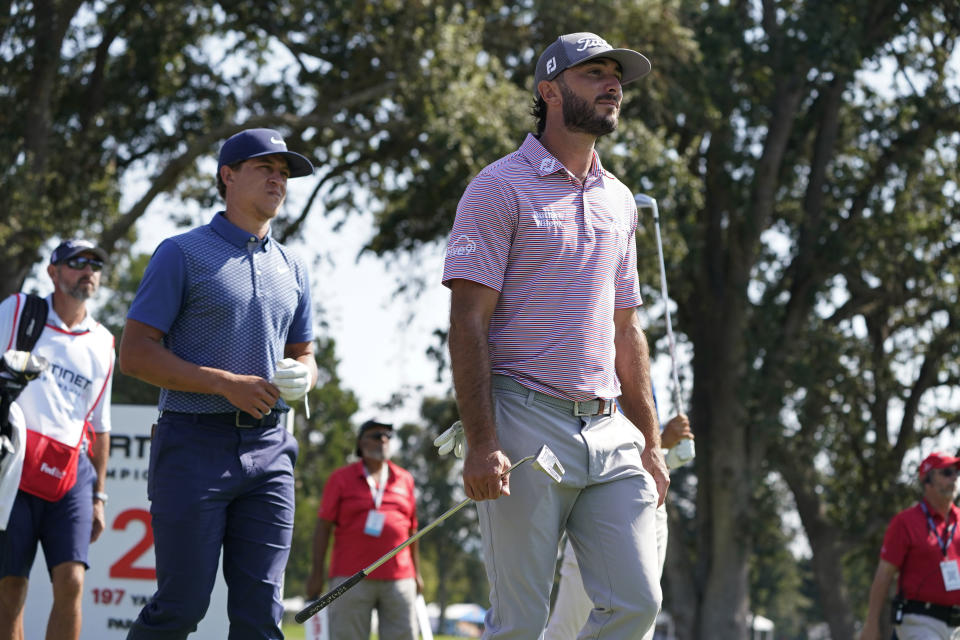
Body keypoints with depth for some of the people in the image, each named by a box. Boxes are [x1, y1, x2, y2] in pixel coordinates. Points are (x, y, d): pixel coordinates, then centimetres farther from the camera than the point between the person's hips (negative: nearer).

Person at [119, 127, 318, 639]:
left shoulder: (292, 269, 18)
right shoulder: (183, 254, 1)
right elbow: (135, 353, -6)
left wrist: (300, 378, 1)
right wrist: (227, 383, -15)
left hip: (269, 448, 5)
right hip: (195, 444, -5)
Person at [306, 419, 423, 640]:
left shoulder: (404, 479, 16)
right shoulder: (341, 478, 7)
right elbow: (323, 526, 3)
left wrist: (416, 572, 16)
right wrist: (317, 572, -3)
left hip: (399, 578, 3)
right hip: (351, 578, -3)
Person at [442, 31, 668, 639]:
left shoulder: (620, 200, 19)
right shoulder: (501, 188, -2)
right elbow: (469, 321, -9)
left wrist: (650, 442, 17)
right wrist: (481, 442, -18)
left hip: (609, 430, 6)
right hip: (527, 424, -6)